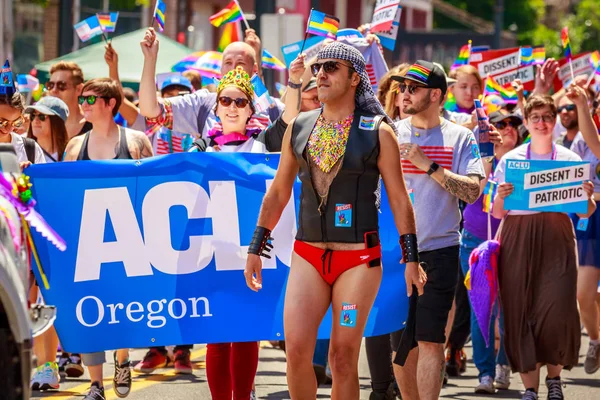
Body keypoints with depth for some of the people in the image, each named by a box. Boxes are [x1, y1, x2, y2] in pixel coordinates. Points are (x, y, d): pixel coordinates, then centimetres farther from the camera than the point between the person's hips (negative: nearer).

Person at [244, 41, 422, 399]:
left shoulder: (377, 133, -3)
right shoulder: (299, 128, 8)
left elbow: (399, 199, 0)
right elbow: (278, 192, 14)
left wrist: (411, 258, -3)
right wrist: (256, 248, 13)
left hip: (359, 258, -3)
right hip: (308, 254, 3)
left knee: (343, 356, -1)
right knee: (297, 349, -8)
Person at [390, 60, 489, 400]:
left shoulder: (460, 138, 2)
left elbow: (473, 191, -9)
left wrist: (428, 165, -14)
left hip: (439, 251, -3)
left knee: (430, 339, -9)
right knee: (400, 341, 7)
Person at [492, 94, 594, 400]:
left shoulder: (570, 159, 9)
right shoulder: (509, 160, 9)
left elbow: (584, 213, 9)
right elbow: (497, 213, 9)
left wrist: (587, 197, -12)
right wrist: (501, 197, -12)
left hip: (556, 238, -1)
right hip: (517, 240, 1)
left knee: (557, 311, -12)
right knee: (520, 314, -4)